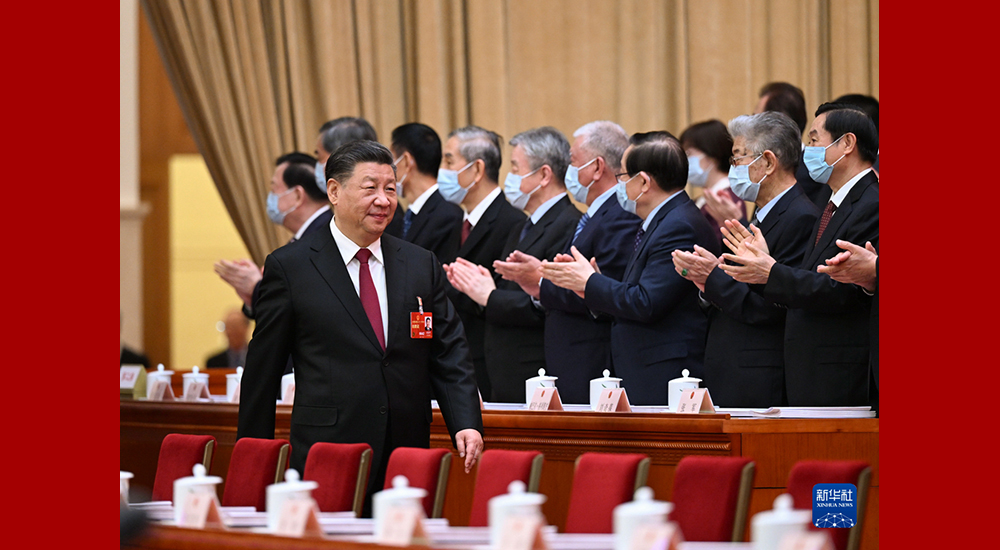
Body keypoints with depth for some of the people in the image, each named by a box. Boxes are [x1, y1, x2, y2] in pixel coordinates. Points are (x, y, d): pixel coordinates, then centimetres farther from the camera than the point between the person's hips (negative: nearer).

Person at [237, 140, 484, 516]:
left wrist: (466, 423, -6)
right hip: (326, 461, -3)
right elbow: (262, 371, 4)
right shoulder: (289, 267, 2)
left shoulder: (422, 266, 12)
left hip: (408, 458, 3)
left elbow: (449, 355, 10)